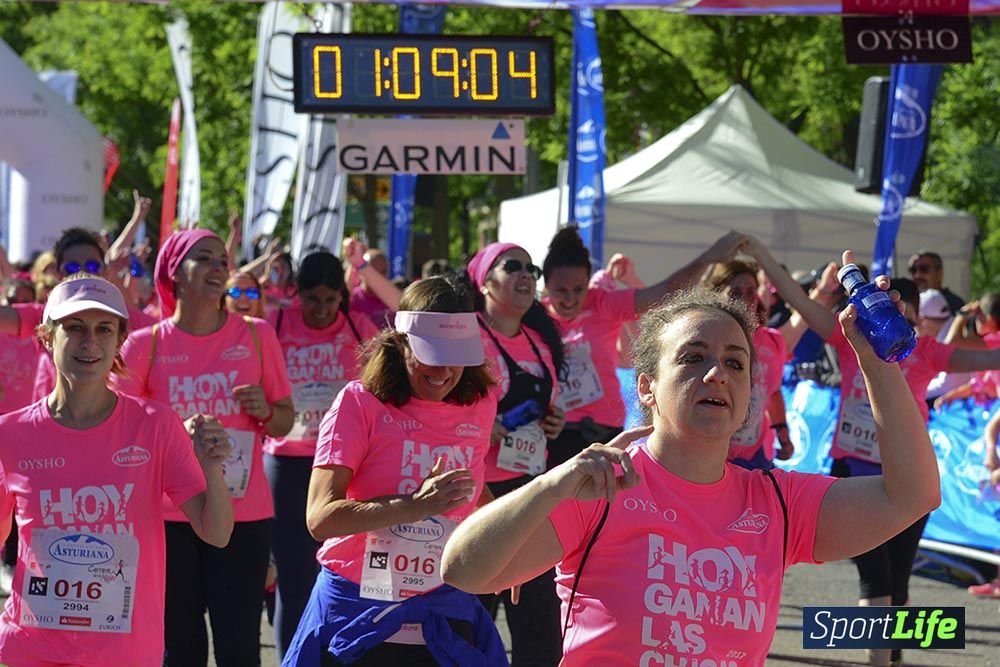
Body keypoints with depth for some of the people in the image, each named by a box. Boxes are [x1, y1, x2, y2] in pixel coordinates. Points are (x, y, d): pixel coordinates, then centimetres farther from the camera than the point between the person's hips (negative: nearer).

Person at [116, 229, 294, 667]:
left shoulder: (256, 335, 4)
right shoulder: (146, 344, 1)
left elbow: (285, 420, 12)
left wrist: (266, 412, -11)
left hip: (244, 512, 0)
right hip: (169, 515, 0)